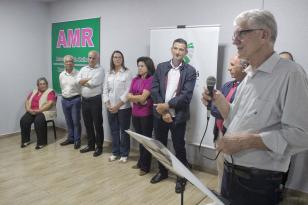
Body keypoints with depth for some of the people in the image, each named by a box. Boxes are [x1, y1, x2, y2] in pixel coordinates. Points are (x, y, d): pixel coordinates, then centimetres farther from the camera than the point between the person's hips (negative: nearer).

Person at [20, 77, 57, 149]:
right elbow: (27, 101, 13)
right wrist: (28, 109, -8)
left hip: (45, 112, -6)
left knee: (38, 121, -34)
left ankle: (41, 142, -22)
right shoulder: (34, 92, 18)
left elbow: (50, 104, -16)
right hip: (32, 112, 6)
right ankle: (26, 140, -4)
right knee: (24, 120, -19)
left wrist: (38, 110, -22)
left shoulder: (50, 92, -2)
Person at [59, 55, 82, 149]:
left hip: (75, 100, -5)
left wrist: (81, 99, -6)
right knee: (68, 121, 14)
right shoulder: (61, 75, 6)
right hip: (65, 100, 5)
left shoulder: (78, 74, -10)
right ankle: (70, 138, 27)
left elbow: (82, 87, -8)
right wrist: (65, 95, 16)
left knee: (76, 121, 0)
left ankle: (77, 140, 11)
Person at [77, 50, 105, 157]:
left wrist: (83, 82, -3)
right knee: (87, 124, 14)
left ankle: (99, 147, 13)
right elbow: (78, 81, -2)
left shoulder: (100, 70, -7)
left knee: (97, 124, 2)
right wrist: (89, 79, -13)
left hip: (95, 100, -6)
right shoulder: (83, 69, 12)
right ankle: (90, 145, 28)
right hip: (84, 100, 6)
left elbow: (93, 83, -19)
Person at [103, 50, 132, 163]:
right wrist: (108, 105, -5)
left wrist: (117, 106, -14)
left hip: (123, 107, -4)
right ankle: (115, 152, 26)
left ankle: (124, 154, 17)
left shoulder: (127, 73, -6)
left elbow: (128, 91, -12)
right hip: (111, 108, 5)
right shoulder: (109, 74, 9)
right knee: (114, 131, 12)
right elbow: (105, 90, 9)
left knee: (124, 131, 4)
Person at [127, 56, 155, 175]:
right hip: (135, 114, 6)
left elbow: (143, 97, -16)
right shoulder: (135, 80, 11)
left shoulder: (151, 79, -11)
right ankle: (141, 162, 29)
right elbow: (129, 96, 5)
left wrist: (133, 97, -1)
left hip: (147, 114, -6)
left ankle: (145, 166, 16)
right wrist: (138, 99, -12)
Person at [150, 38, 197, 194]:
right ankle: (162, 171, 38)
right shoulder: (161, 67, 4)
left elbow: (186, 95, -14)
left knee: (179, 148, 8)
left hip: (178, 116, -3)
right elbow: (154, 90, -3)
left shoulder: (190, 71, -4)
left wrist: (167, 106, -18)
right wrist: (162, 111, -12)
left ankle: (181, 177, 27)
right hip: (160, 114, 3)